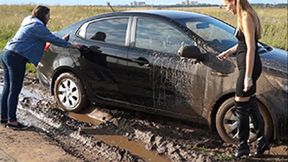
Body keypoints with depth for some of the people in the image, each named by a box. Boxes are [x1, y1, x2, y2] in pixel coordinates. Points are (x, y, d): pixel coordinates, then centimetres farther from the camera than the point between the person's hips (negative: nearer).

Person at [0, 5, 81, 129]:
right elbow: (52, 39, -10)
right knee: (15, 90, -4)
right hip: (16, 58, -10)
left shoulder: (29, 21, 20)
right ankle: (12, 121, 1)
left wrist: (62, 40, 28)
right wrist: (70, 45, -1)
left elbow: (49, 37, 30)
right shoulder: (37, 25, -10)